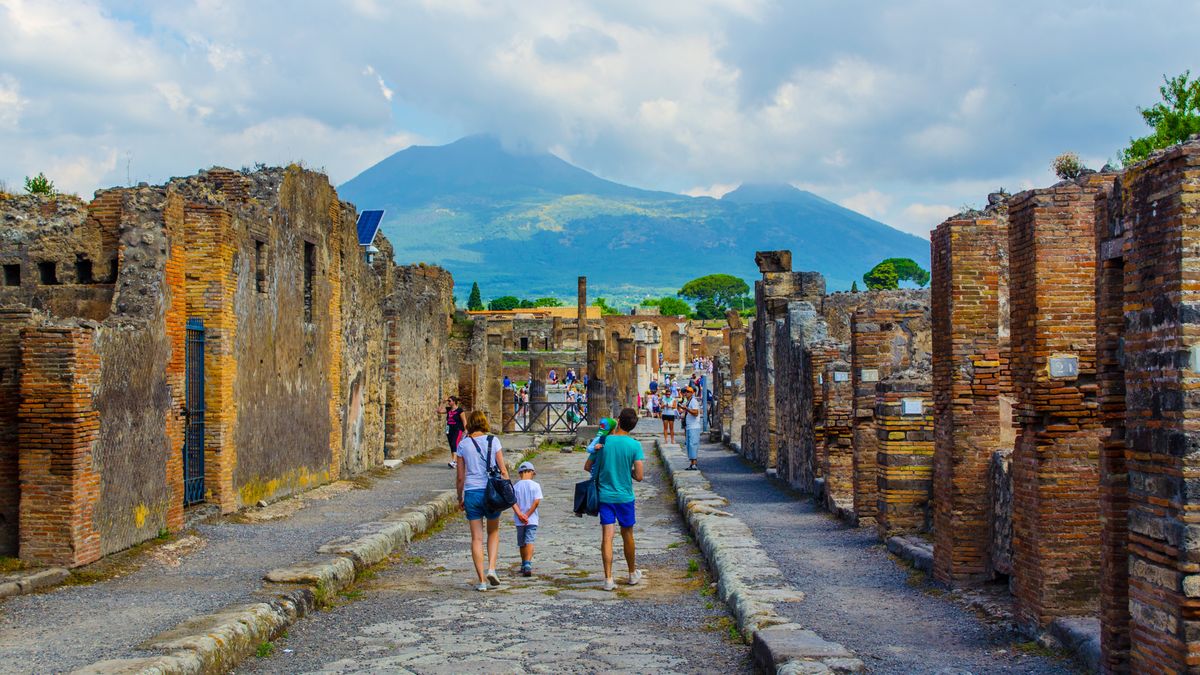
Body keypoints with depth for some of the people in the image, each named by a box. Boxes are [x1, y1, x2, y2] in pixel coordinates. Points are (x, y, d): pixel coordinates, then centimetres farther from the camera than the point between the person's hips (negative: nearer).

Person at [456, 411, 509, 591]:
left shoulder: (463, 444, 0)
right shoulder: (493, 441, -2)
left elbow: (460, 477, 2)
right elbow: (503, 470, -3)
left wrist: (460, 498, 13)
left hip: (471, 493, 0)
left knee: (476, 537, 6)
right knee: (493, 532, 20)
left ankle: (481, 580, 4)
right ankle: (491, 568, 3)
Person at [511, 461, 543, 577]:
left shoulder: (515, 486, 3)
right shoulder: (535, 485, -3)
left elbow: (513, 502, -7)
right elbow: (537, 502, -11)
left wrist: (520, 515, -14)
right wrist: (527, 515, -9)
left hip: (519, 521, 2)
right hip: (532, 520, -2)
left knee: (522, 543, 15)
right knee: (530, 542, -8)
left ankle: (524, 565, 28)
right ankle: (528, 564, -25)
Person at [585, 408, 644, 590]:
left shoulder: (603, 442, -5)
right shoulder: (634, 445, -10)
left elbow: (587, 467, 4)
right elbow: (639, 476, -13)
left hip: (605, 496, 1)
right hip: (625, 497, 0)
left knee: (607, 537, -1)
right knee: (627, 536, 15)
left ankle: (608, 579, -6)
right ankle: (633, 574, 30)